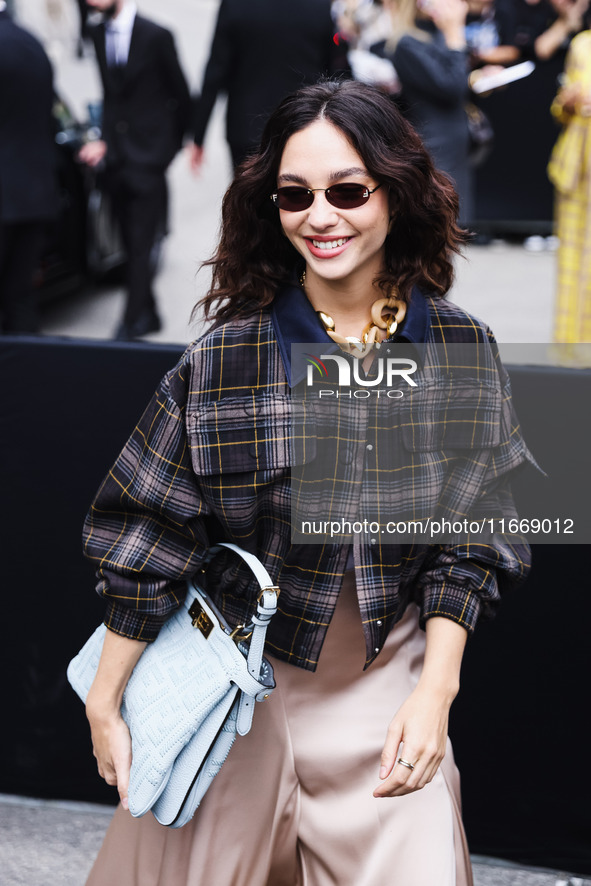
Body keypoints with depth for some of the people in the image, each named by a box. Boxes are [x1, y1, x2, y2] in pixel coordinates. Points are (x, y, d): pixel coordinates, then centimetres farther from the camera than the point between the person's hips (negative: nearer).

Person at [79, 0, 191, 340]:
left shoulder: (155, 35, -9)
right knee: (133, 244, 11)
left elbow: (180, 93, 0)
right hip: (116, 158, 6)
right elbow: (110, 94, 13)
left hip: (148, 156, -6)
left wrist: (175, 142, 8)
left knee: (141, 247, -6)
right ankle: (148, 315, 24)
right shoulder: (99, 34, 8)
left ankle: (130, 325, -4)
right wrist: (104, 141, 1)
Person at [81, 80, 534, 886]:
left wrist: (434, 694, -9)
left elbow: (470, 542, -1)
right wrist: (105, 703, -3)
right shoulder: (226, 357, -12)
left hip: (388, 684, 1)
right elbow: (147, 539, -6)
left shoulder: (462, 351, -6)